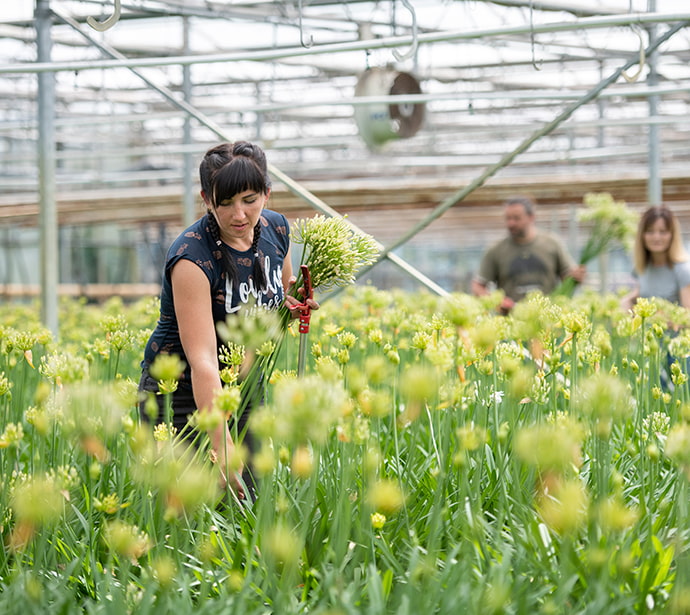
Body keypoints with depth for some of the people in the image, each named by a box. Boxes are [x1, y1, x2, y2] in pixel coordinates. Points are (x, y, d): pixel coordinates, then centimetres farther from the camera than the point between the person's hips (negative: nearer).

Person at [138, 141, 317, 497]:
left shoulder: (275, 229, -5)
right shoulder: (192, 257, -26)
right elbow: (202, 359, -33)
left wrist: (293, 306, -8)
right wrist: (222, 446, -40)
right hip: (182, 393, -6)